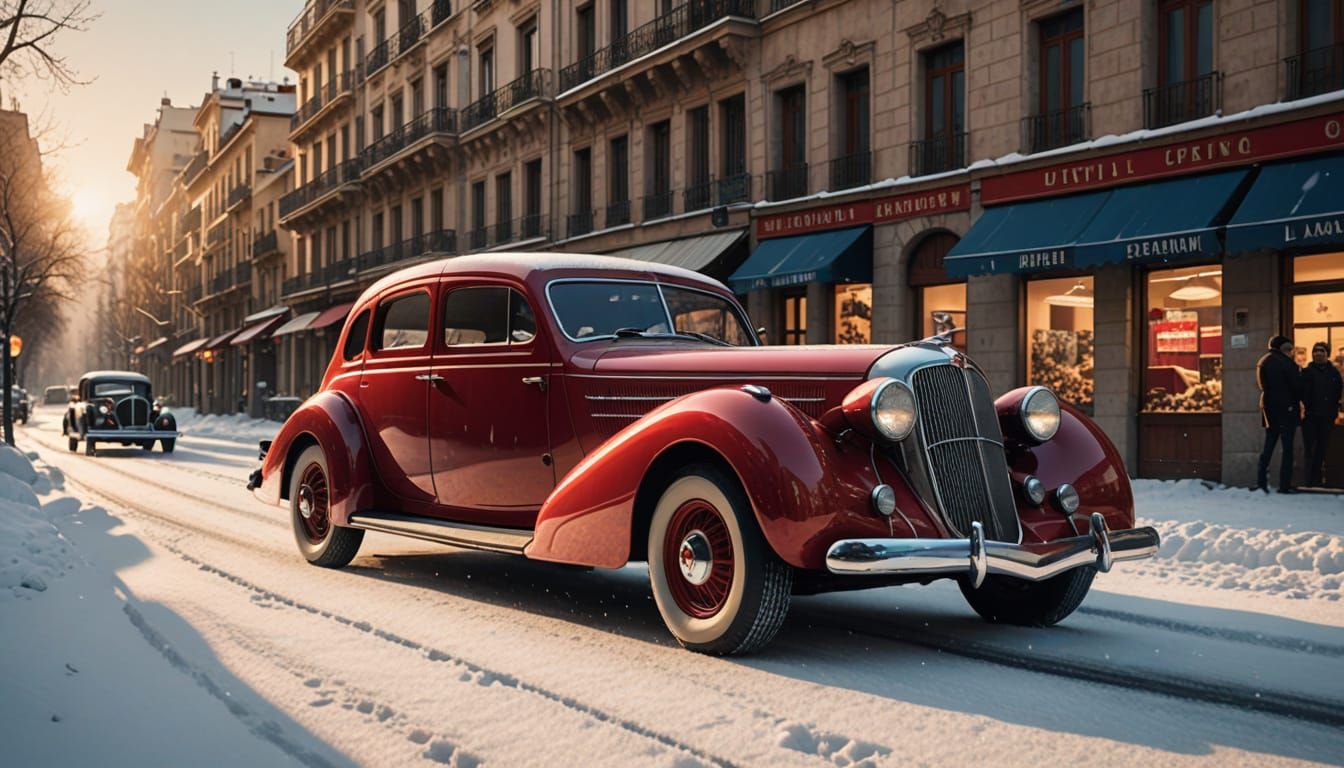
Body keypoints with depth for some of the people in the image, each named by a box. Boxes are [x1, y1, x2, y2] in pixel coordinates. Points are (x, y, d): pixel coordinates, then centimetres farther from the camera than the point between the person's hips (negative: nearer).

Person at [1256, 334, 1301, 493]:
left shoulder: (1262, 362, 10)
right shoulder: (1285, 362, -13)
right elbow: (1296, 385, -10)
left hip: (1269, 408, 7)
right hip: (1286, 408, -7)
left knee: (1268, 446, 12)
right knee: (1287, 448, -3)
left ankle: (1261, 483, 7)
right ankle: (1285, 485, -5)